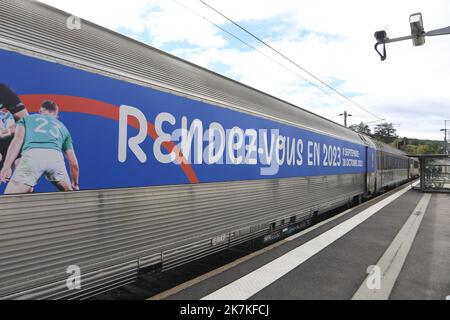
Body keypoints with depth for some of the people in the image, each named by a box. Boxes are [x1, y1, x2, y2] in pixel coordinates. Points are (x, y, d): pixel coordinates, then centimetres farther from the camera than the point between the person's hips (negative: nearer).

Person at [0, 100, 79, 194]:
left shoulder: (26, 118, 33)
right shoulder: (62, 126, 37)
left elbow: (18, 138, 9)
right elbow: (73, 162, 35)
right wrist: (75, 184, 49)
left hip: (32, 155, -2)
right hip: (56, 157, 2)